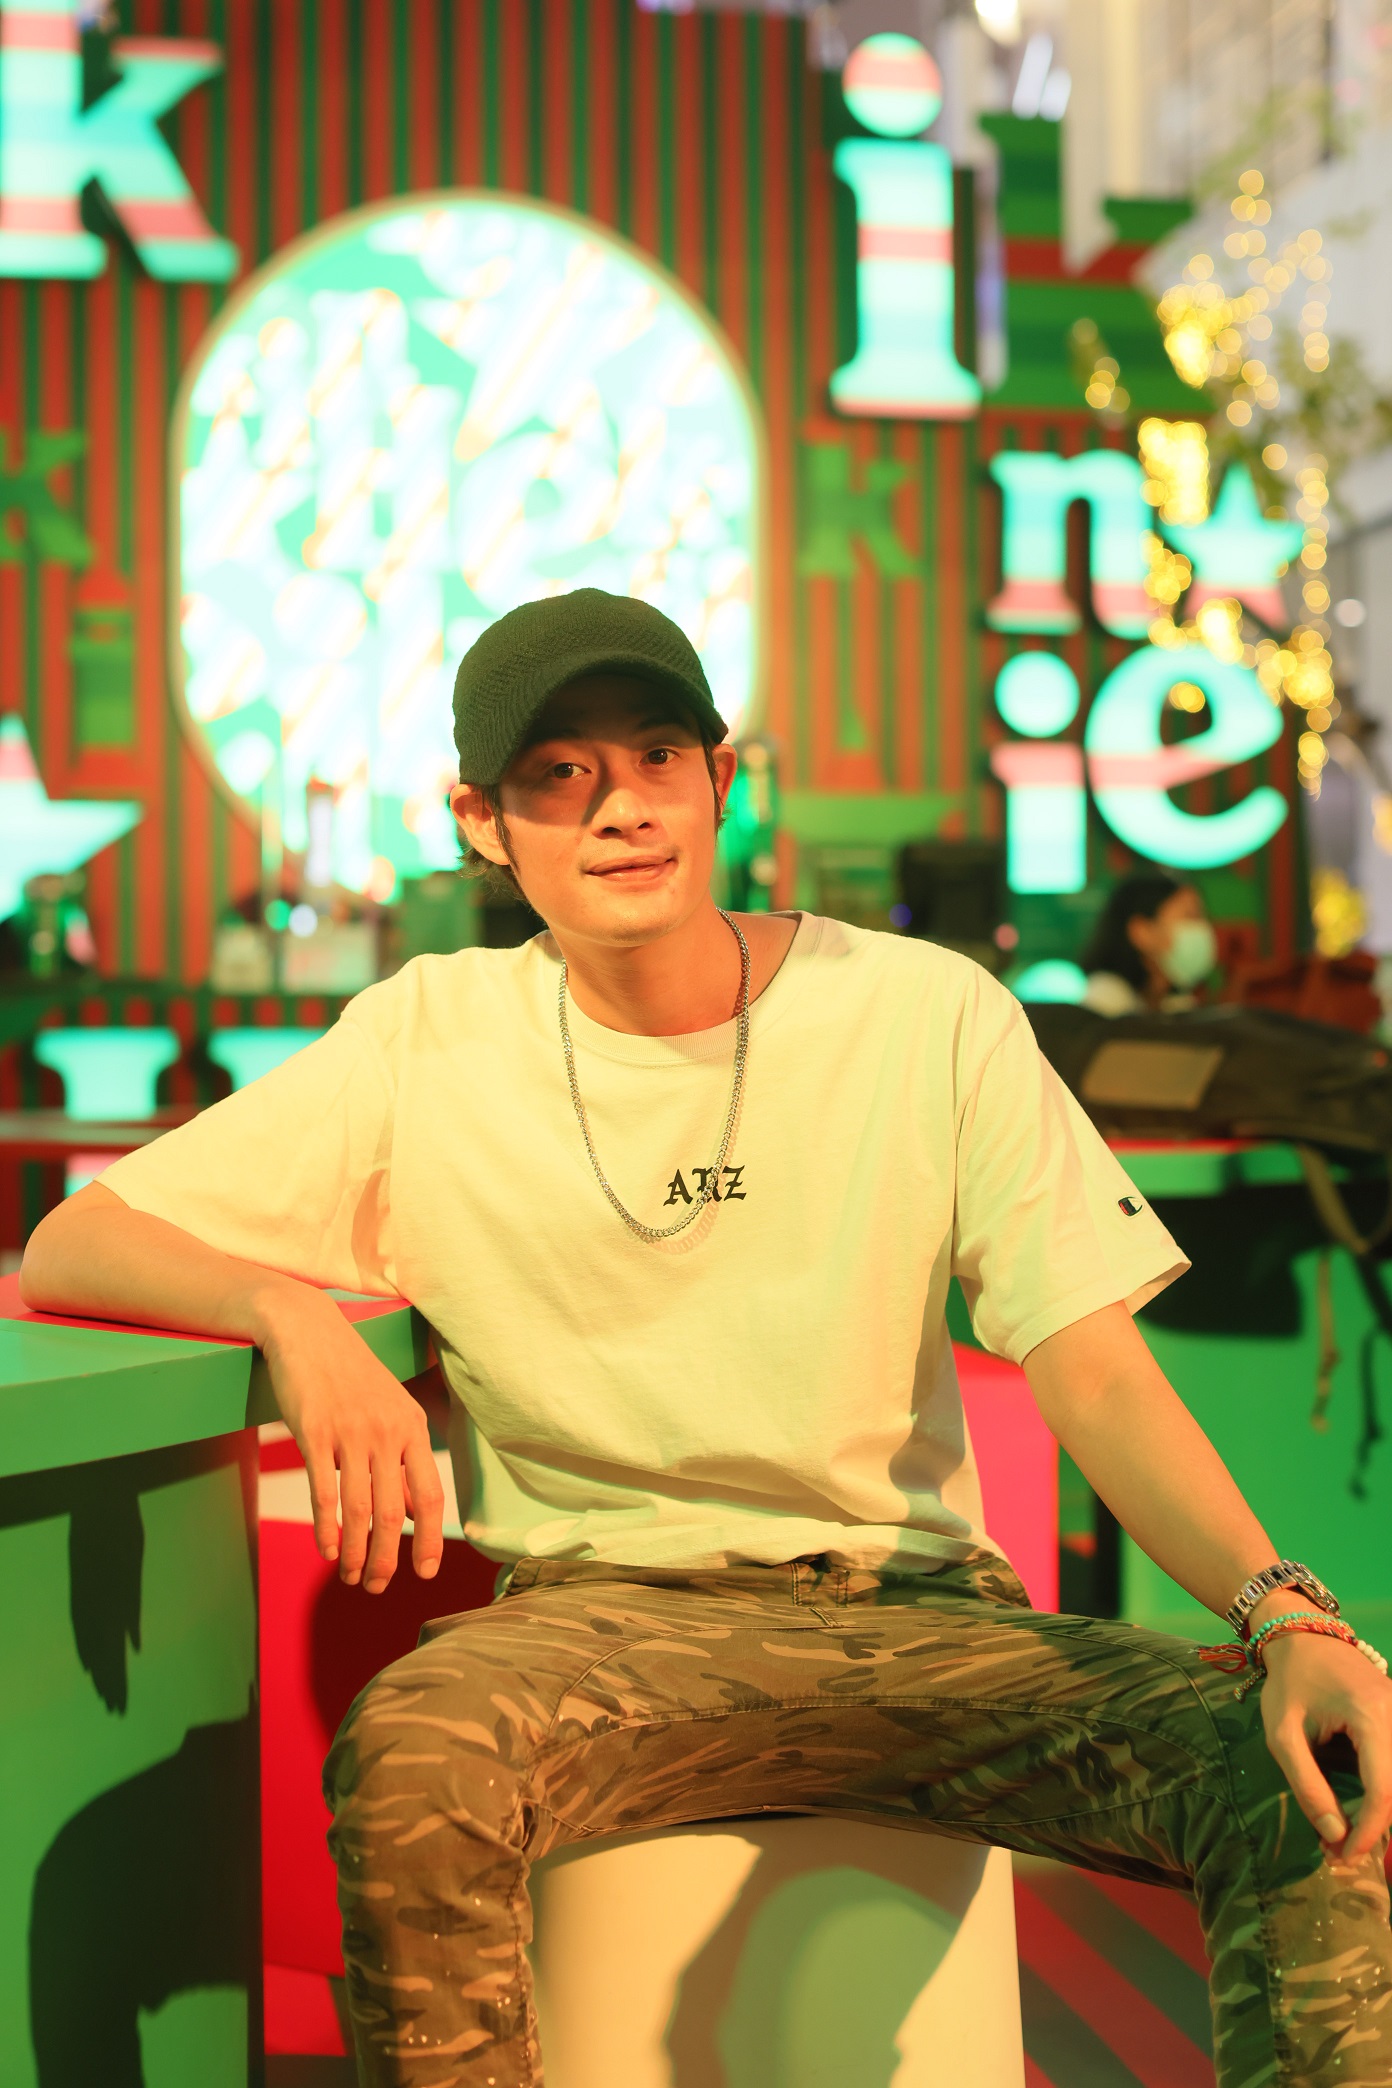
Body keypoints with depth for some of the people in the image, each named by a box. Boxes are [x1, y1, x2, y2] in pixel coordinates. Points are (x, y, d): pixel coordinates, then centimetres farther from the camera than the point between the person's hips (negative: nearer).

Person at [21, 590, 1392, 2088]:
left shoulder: (931, 1017, 0)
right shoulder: (428, 1042, 1)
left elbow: (1094, 1375, -3)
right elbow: (67, 1250, 2)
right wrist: (296, 1317, -19)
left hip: (915, 1603, 0)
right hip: (603, 1614, 0)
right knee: (403, 1763, -33)